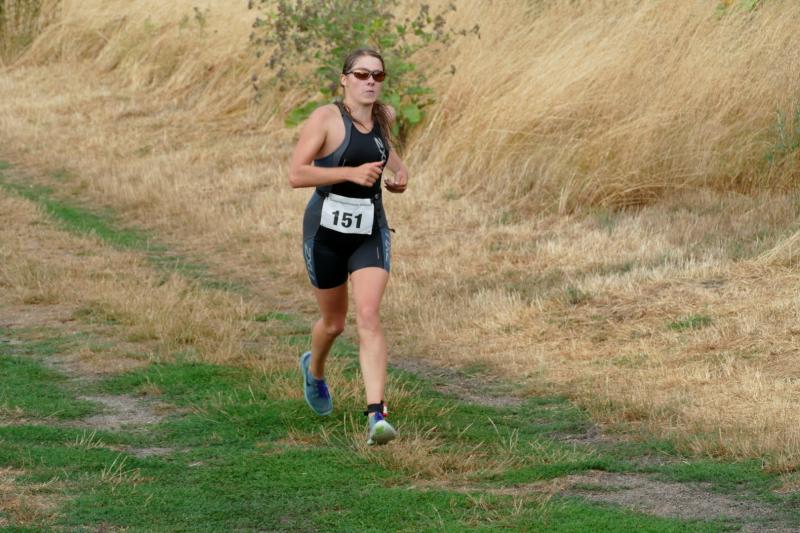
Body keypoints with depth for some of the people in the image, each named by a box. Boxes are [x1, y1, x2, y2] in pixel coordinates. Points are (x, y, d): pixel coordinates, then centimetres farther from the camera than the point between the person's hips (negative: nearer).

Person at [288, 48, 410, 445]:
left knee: (368, 316, -17)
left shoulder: (383, 115, 2)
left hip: (370, 232, 3)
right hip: (326, 231, -3)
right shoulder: (325, 118, -15)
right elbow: (296, 175, -20)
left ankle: (376, 415, -25)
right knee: (334, 322, 15)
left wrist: (398, 169, 8)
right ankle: (314, 369, 52)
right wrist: (351, 173, -28)